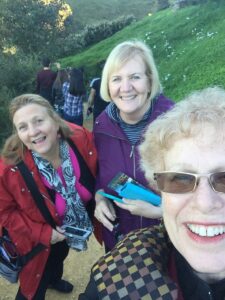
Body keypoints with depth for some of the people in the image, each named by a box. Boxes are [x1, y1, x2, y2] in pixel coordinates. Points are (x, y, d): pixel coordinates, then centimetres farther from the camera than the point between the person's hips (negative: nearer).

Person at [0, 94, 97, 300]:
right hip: (38, 239, -4)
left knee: (59, 257, 36)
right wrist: (41, 233, -23)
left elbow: (100, 173, -9)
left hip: (77, 225, 5)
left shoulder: (81, 138, -28)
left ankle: (54, 279, 71)